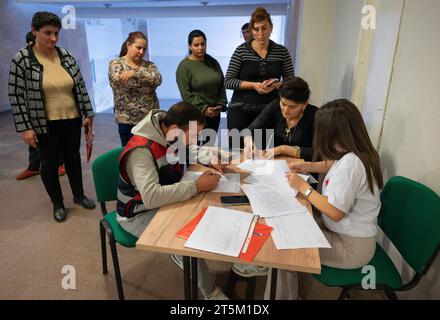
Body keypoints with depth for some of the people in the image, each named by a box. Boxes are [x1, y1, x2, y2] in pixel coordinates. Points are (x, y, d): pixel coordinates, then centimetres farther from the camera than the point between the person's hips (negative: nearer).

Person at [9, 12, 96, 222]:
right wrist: (24, 127, -12)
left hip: (72, 120, 3)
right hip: (44, 125, -3)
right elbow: (16, 96, -8)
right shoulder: (22, 59, -8)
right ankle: (58, 205, 28)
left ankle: (79, 195, 36)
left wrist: (88, 114, 3)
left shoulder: (66, 56, 2)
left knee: (73, 159, 17)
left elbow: (80, 87, 5)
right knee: (49, 164, 10)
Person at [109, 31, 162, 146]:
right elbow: (119, 80, -18)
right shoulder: (116, 63, 3)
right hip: (128, 121, -3)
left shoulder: (149, 65, 10)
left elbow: (158, 79, -10)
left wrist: (134, 73, -22)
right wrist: (148, 79, -10)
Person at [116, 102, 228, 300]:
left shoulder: (173, 135, -8)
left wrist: (209, 162, -5)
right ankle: (209, 291, -3)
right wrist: (197, 186, -36)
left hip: (164, 202, 7)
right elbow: (151, 197, -44)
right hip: (139, 214, -7)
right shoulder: (141, 150, -32)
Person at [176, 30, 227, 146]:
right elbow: (186, 94, -12)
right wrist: (203, 109, -14)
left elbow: (222, 85, 13)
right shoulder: (184, 66, -6)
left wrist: (221, 104, 0)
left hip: (214, 113, 5)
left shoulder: (213, 62, 11)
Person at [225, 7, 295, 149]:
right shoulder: (241, 50, -1)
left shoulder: (282, 52, 5)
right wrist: (254, 85, -16)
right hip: (241, 110, -1)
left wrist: (277, 85, -14)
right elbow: (228, 81, -4)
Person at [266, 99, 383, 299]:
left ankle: (284, 295, 20)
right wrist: (308, 167, 9)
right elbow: (334, 166, 22)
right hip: (346, 233, 8)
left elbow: (335, 212, -26)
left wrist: (303, 187, -17)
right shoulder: (355, 153, -1)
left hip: (352, 247, -8)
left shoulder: (350, 163, -30)